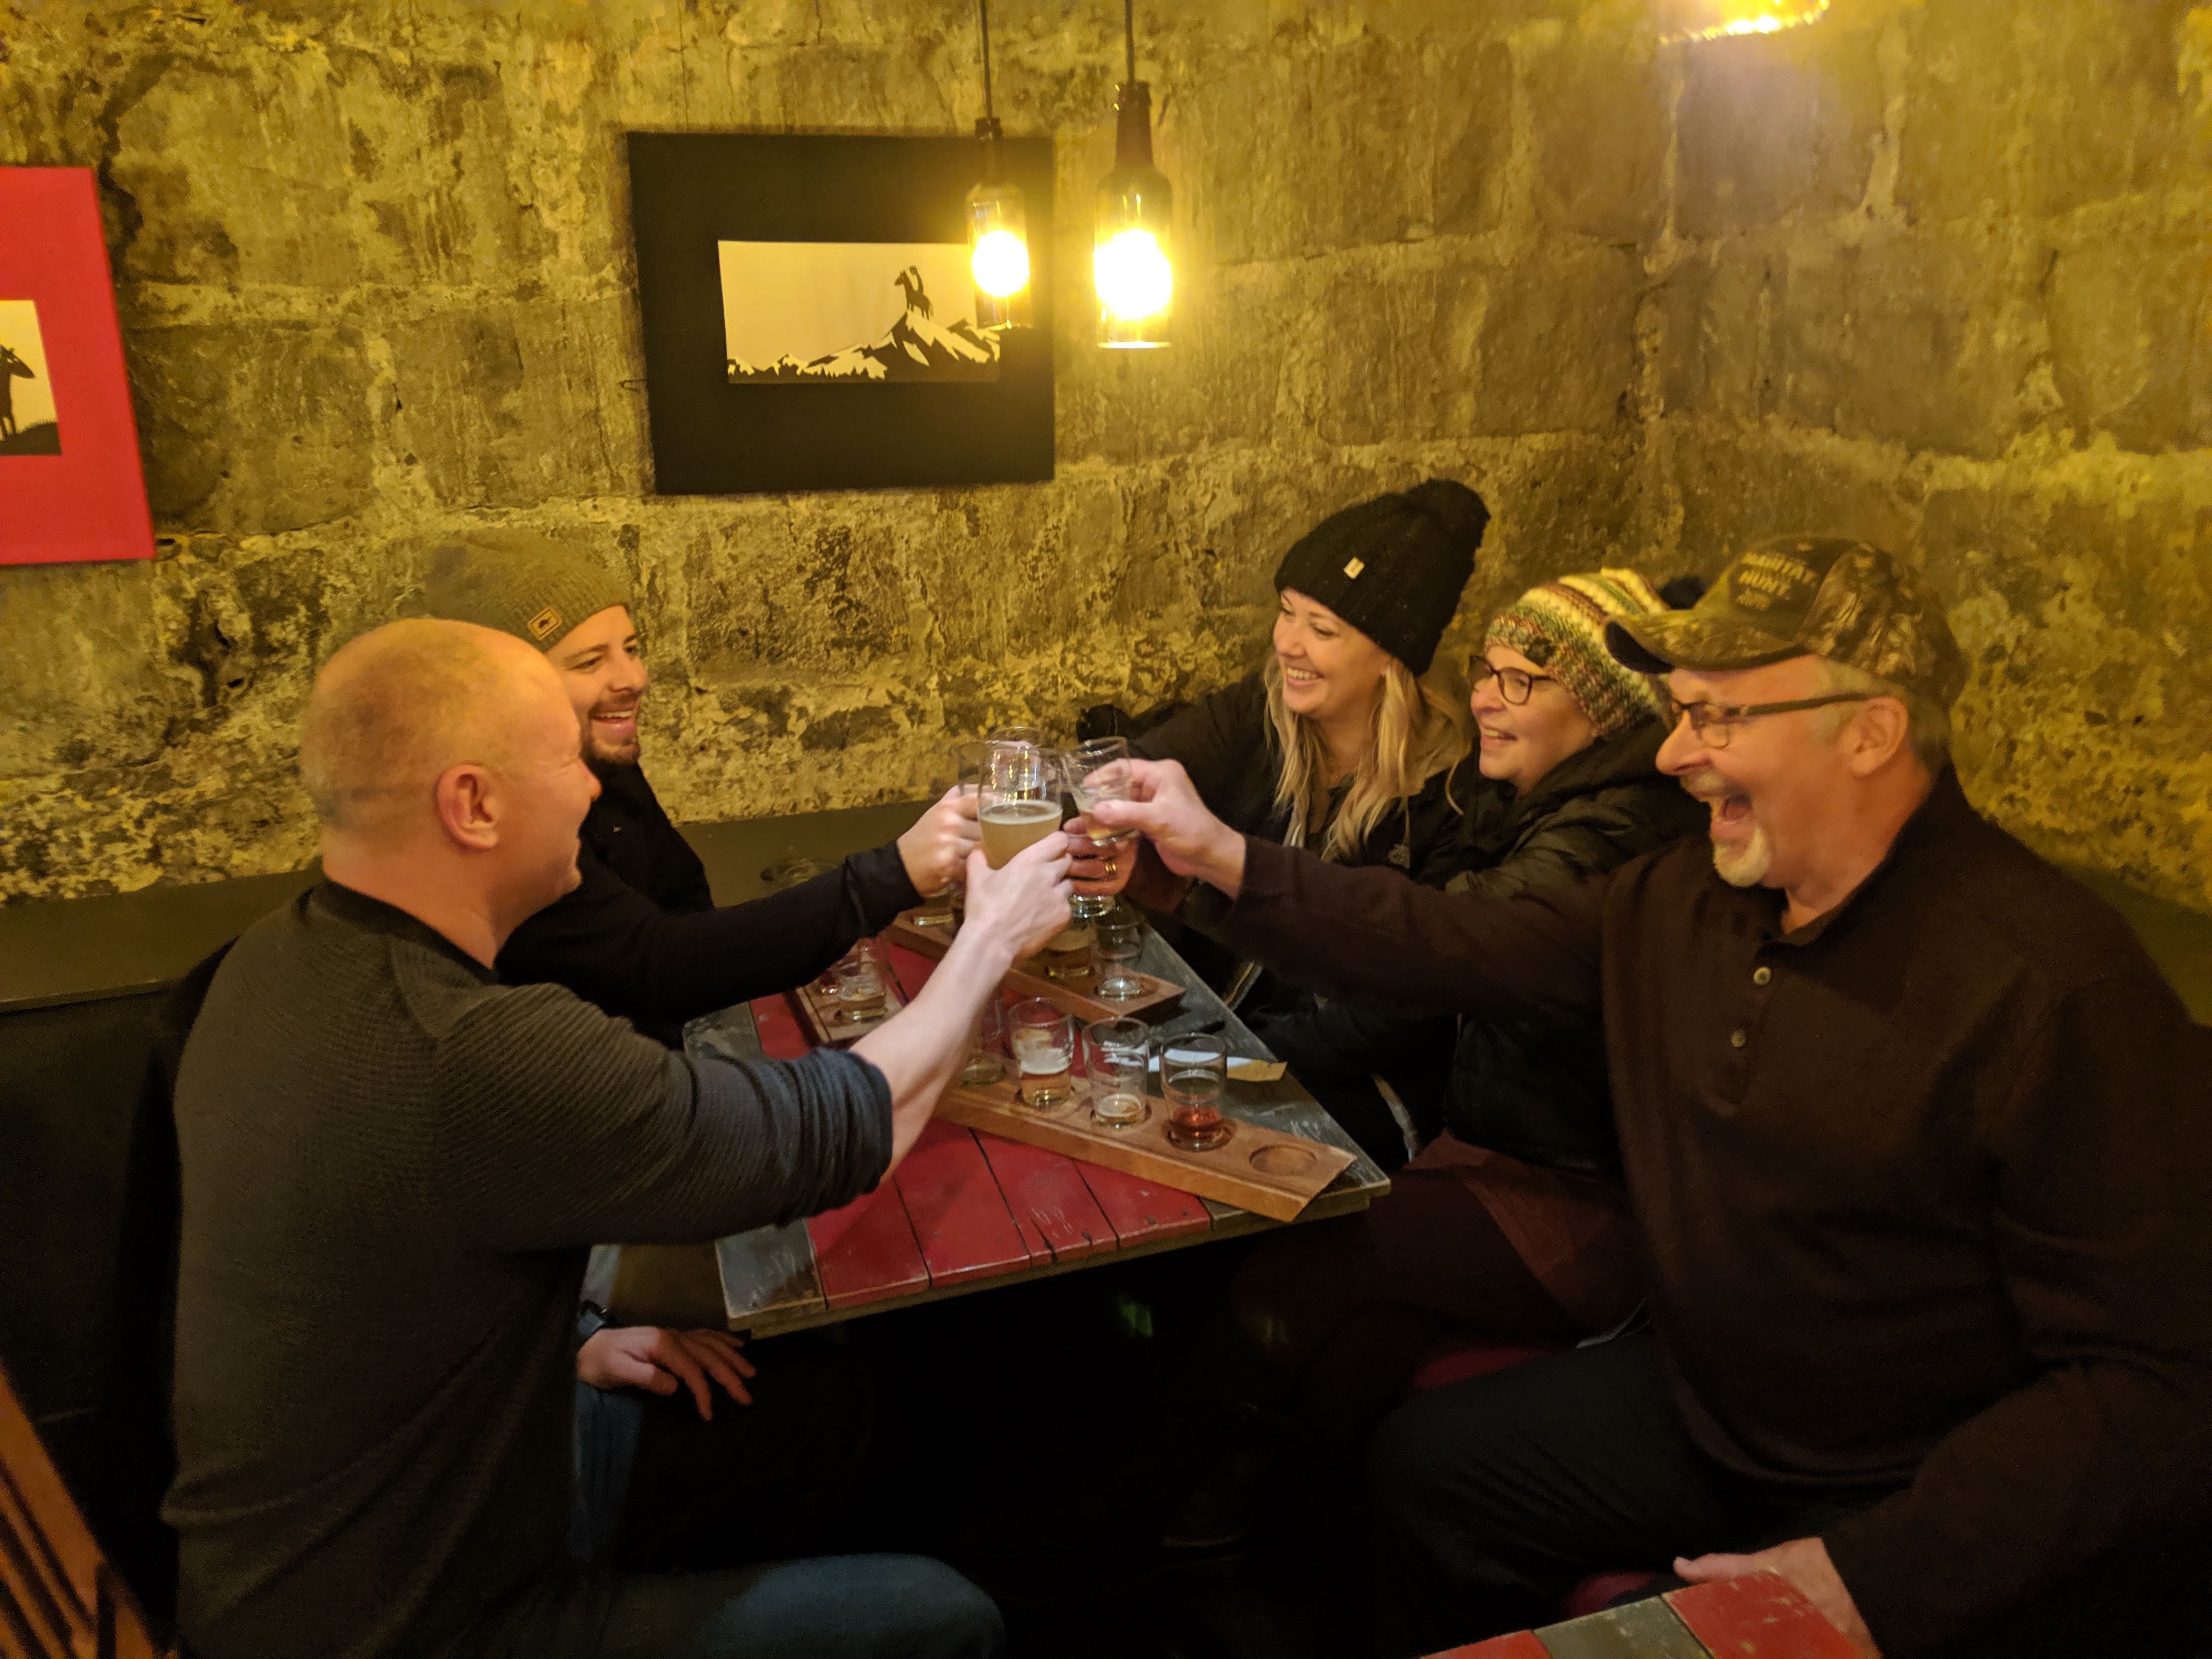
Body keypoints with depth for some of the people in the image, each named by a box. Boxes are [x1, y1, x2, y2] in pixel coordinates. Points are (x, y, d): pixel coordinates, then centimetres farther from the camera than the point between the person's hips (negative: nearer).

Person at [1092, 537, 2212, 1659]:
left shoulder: (2056, 989, -26)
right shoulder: (1683, 899, -2)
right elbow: (1464, 947, 5)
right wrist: (1228, 860, -1)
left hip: (1930, 1525, -7)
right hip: (1700, 1409, 7)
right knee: (1423, 1466, 11)